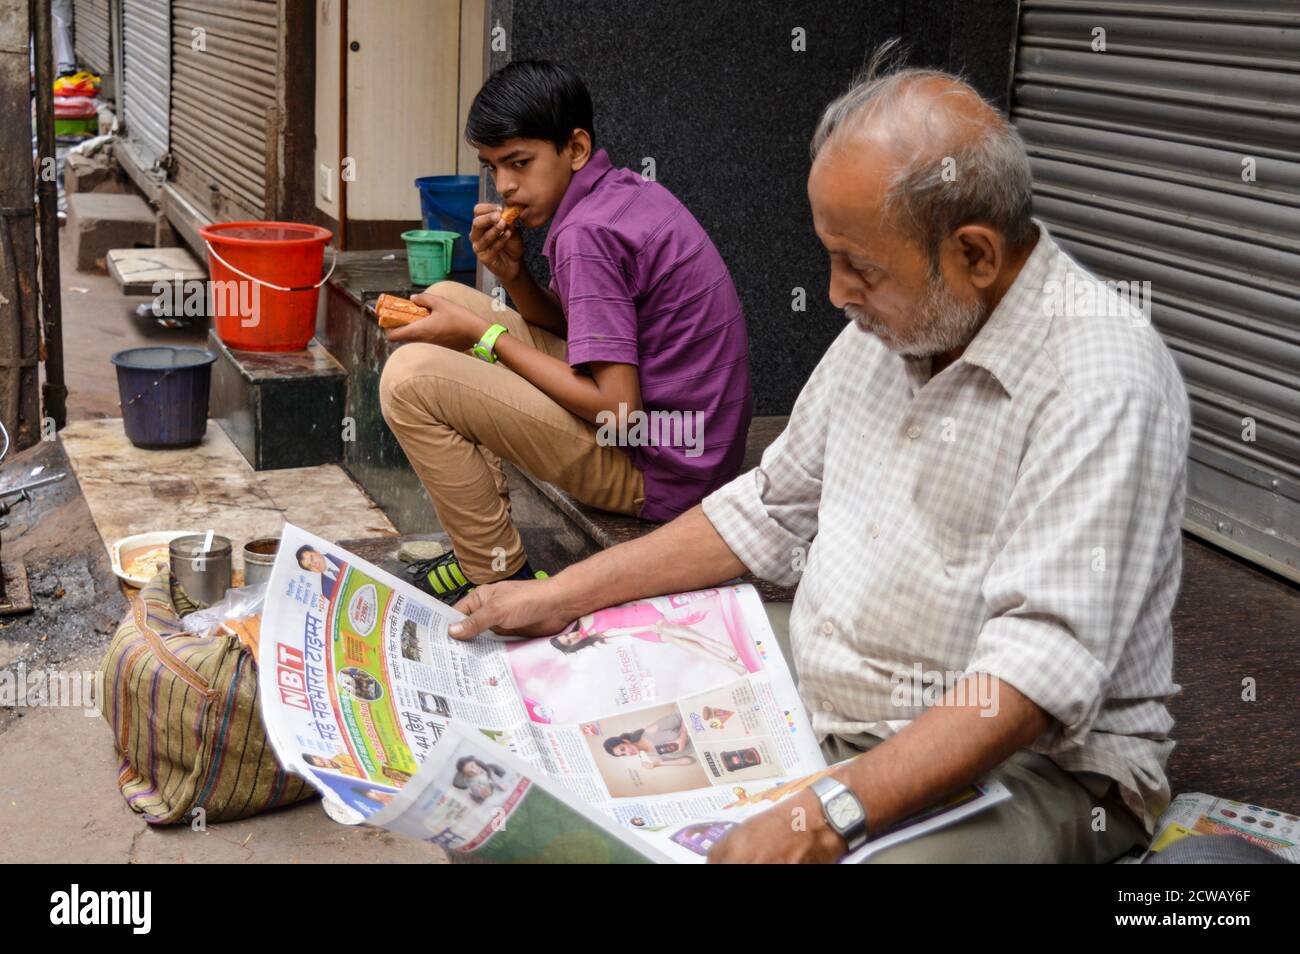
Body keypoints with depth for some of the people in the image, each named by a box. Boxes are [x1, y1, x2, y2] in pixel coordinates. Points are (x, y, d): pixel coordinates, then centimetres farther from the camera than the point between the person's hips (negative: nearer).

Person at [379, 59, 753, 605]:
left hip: (659, 473, -10)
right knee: (445, 299, 15)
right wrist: (513, 276, -4)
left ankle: (498, 578, -4)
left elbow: (617, 408, -24)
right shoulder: (630, 192, 8)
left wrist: (484, 335, -14)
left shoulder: (588, 233, -21)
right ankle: (481, 539, 17)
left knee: (410, 377, -19)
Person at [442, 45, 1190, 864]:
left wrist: (828, 815, -37)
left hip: (1031, 764, -6)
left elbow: (1043, 666, -29)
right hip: (818, 697, 7)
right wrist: (562, 597, 8)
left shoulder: (1103, 382, -22)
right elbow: (772, 512, 14)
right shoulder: (893, 319, 4)